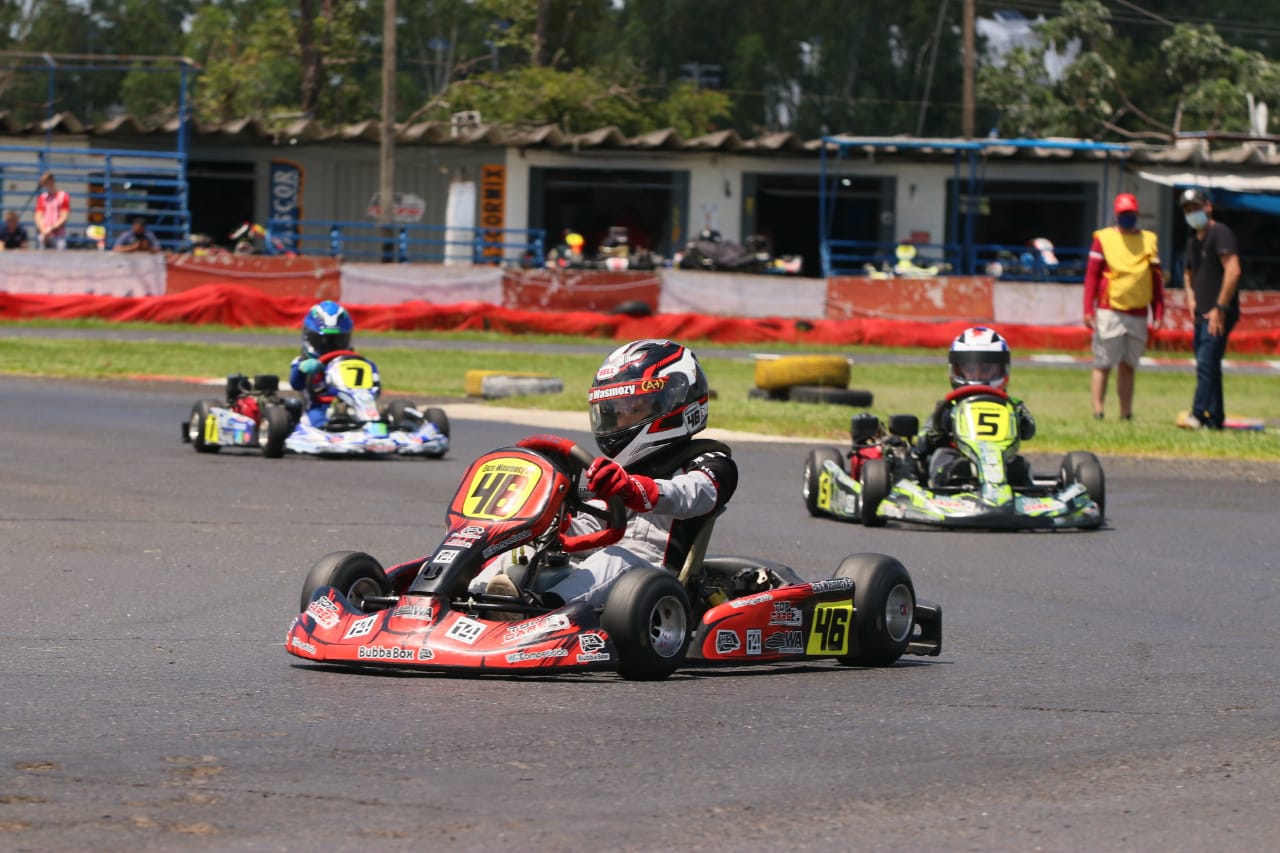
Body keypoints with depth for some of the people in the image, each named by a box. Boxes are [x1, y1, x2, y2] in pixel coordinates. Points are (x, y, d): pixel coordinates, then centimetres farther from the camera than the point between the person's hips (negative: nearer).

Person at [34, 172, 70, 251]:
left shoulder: (63, 197, 4)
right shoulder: (41, 198, 15)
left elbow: (64, 217, -1)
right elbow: (38, 217, 10)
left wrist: (51, 229, -10)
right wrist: (43, 230, -8)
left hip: (58, 235, -3)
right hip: (43, 235, 3)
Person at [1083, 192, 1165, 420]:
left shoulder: (1149, 240, 11)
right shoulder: (1103, 238, 2)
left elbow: (1157, 279, 13)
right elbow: (1091, 275, -1)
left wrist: (1158, 313, 8)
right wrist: (1088, 309, -9)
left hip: (1138, 314, 3)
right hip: (1109, 313, -3)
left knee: (1128, 366, 7)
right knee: (1103, 365, -4)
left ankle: (1126, 414, 9)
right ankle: (1097, 410, -2)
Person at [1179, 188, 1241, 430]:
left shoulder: (1220, 233, -10)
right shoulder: (1193, 240, 19)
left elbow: (1233, 270, -20)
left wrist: (1220, 308, -21)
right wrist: (1190, 298, 14)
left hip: (1219, 315, -9)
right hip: (1202, 315, 9)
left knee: (1206, 363, -17)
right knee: (1208, 367, 10)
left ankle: (1198, 415, -23)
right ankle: (1215, 418, 14)